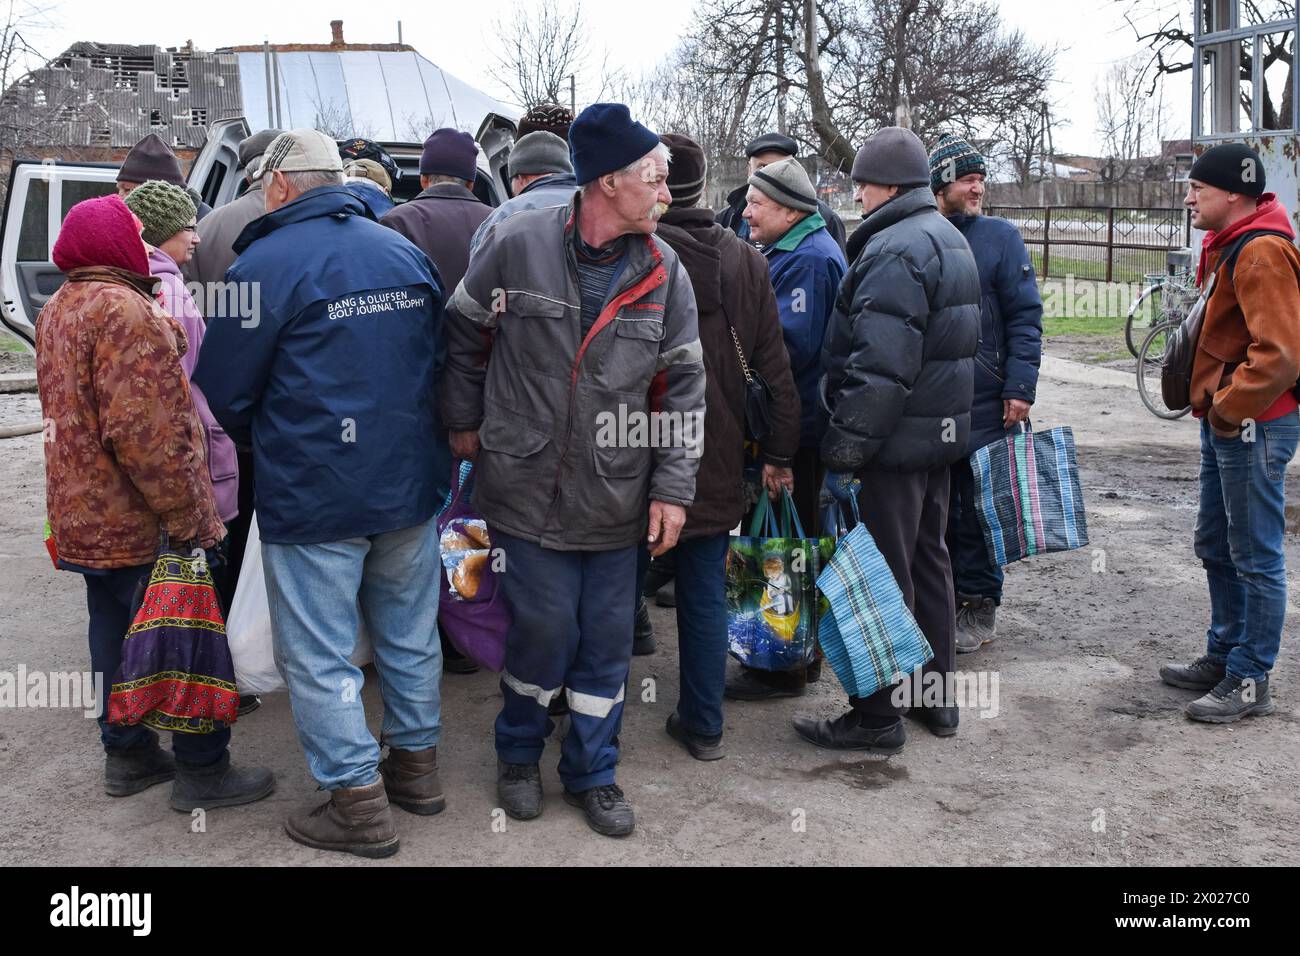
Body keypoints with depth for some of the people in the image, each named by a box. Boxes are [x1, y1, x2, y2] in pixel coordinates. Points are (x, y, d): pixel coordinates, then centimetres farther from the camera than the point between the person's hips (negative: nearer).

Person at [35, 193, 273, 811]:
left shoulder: (58, 309, 12)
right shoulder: (124, 311, -20)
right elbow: (144, 432, -26)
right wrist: (194, 520, -22)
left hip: (85, 516, 10)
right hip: (139, 524, -10)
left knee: (115, 634, 18)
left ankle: (127, 756, 30)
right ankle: (202, 772, 9)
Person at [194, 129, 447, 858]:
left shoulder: (265, 264, -12)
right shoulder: (406, 252, 5)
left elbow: (223, 393, -8)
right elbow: (440, 359, 12)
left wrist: (260, 442, 13)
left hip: (312, 496, -6)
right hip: (410, 485, 6)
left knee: (320, 656, 6)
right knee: (410, 634, 18)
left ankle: (359, 803, 12)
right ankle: (417, 765, 33)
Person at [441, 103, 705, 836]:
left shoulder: (664, 272, -1)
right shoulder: (516, 245, -9)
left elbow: (683, 387, 1)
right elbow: (466, 335, 5)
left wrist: (673, 487, -3)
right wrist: (466, 424, 9)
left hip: (617, 499, 3)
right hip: (528, 488, -2)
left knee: (608, 640, 11)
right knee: (544, 630, 5)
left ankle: (593, 771, 32)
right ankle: (520, 753, 34)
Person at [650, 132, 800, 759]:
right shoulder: (746, 261, 2)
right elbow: (775, 367, 3)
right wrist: (780, 454, 9)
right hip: (716, 465, 4)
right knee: (705, 595, 13)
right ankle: (703, 725, 23)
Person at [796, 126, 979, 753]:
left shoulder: (895, 251, -18)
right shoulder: (949, 239, 15)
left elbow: (880, 367, -26)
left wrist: (843, 449, -23)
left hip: (897, 441, -10)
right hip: (943, 435, 10)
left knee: (883, 576, -2)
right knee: (928, 561, 19)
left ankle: (876, 718, 7)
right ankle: (936, 695, 31)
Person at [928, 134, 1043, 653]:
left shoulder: (1000, 236, 0)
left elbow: (1026, 315, -3)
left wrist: (1020, 387, -12)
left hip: (984, 401, -3)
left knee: (977, 505, 1)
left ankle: (978, 606, 13)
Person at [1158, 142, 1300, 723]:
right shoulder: (1228, 245, 14)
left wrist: (1226, 408, -18)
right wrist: (1213, 405, 14)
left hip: (1253, 426, -11)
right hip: (1225, 421, 11)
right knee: (1217, 547, 19)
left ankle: (1250, 682, 10)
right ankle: (1223, 657, 33)